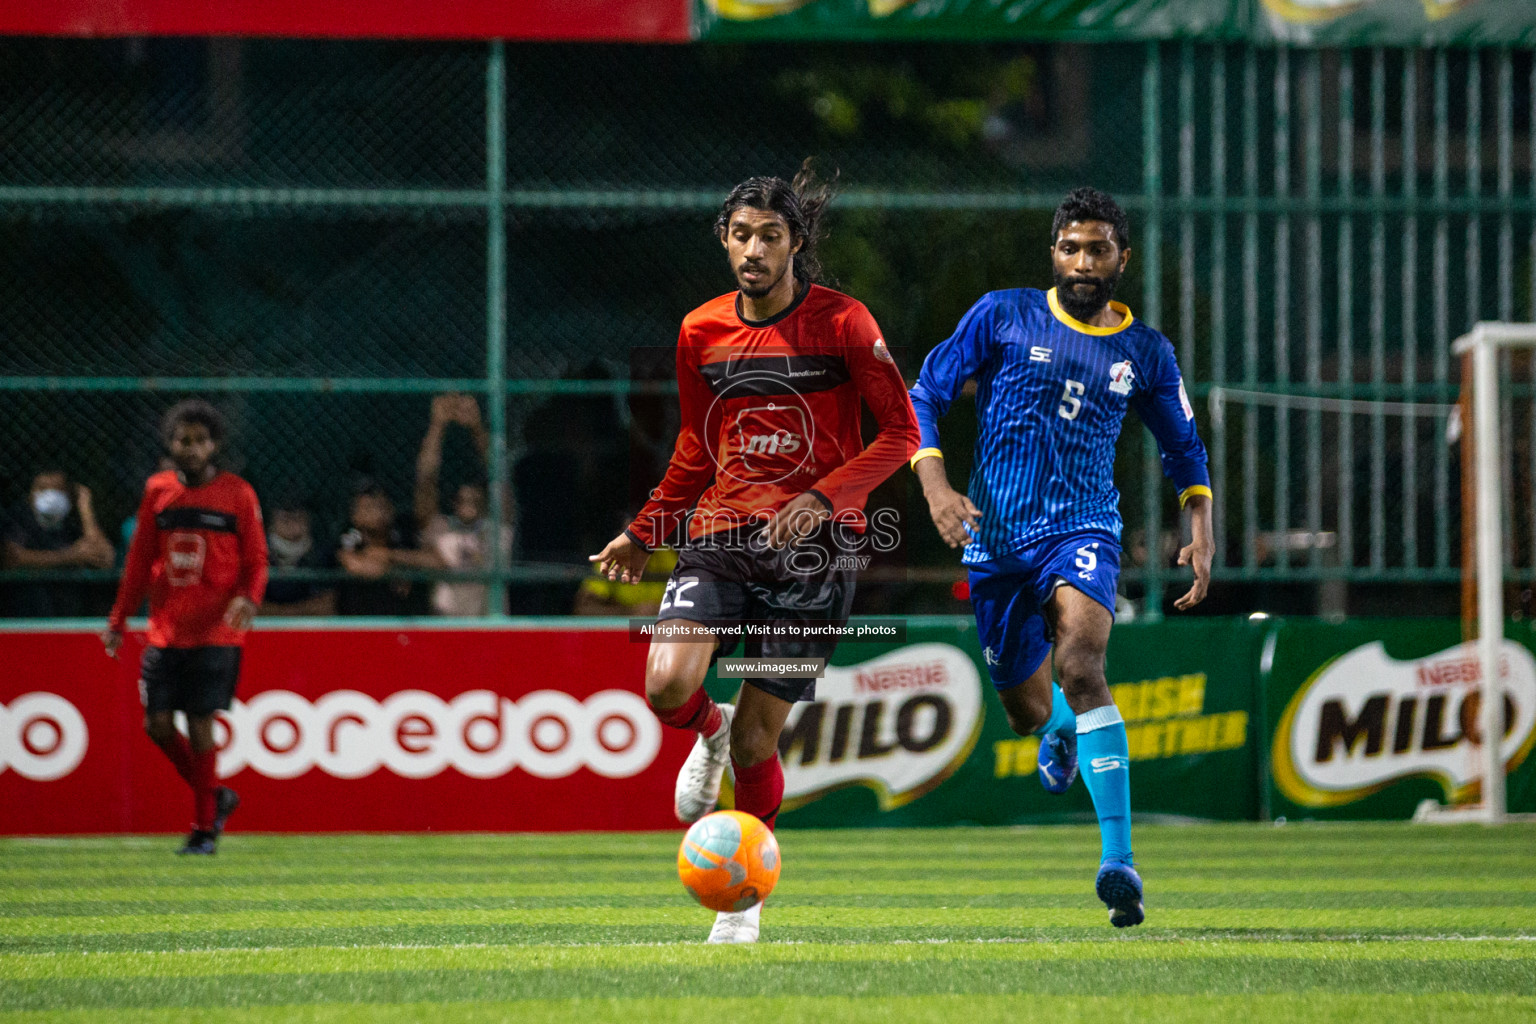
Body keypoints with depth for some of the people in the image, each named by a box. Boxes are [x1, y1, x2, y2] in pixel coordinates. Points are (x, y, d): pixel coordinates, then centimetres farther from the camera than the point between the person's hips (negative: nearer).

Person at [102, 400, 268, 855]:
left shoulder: (237, 494, 1)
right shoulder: (157, 491, 9)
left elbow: (256, 560, 1)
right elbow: (140, 561, 15)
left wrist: (248, 598, -19)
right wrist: (118, 621, 12)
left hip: (215, 632, -4)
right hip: (165, 630, 4)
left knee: (200, 724, -8)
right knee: (158, 724, -2)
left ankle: (204, 827, 3)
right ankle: (216, 797, 20)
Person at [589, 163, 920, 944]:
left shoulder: (841, 324, -5)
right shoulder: (701, 333, 7)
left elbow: (900, 433, -4)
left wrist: (823, 498, -17)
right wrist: (644, 535, 17)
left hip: (813, 546, -3)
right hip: (721, 530, 3)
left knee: (755, 738, -3)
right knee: (666, 686, -21)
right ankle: (709, 732, 17)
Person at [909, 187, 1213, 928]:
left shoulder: (1144, 353, 6)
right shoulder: (1002, 317, 0)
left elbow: (1183, 448, 20)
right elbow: (924, 398, 2)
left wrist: (1200, 532, 5)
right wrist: (935, 486, -14)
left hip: (1083, 529, -1)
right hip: (996, 538, 1)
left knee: (1079, 664, -29)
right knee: (1028, 711, 11)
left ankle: (1119, 860, -34)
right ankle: (1060, 726, 54)